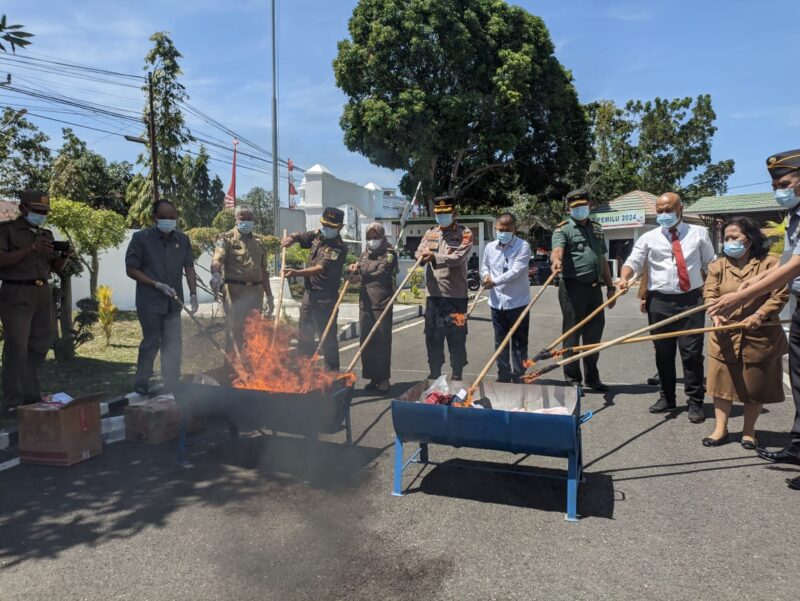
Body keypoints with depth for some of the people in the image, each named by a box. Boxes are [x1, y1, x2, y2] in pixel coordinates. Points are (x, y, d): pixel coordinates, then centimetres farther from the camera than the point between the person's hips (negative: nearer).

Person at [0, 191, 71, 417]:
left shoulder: (46, 234, 18)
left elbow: (56, 268, 18)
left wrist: (64, 255, -3)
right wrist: (30, 249, -20)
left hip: (43, 295, 6)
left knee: (39, 346, 6)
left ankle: (31, 396, 17)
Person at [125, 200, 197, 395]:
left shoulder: (183, 239, 5)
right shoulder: (141, 238, -6)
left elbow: (189, 267, 7)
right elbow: (131, 270, -6)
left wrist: (193, 293, -6)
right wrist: (157, 285, -14)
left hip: (173, 302, 4)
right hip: (149, 302, -3)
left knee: (173, 344, 4)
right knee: (151, 342, 3)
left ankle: (172, 387, 13)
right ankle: (141, 385, 21)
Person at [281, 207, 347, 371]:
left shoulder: (339, 247, -16)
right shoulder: (317, 236, 6)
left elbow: (320, 268, -26)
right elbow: (297, 237, 21)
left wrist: (296, 273, -36)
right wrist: (290, 238, -3)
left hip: (326, 298, -8)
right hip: (309, 293, 8)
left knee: (327, 338, -2)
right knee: (304, 335, 16)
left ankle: (333, 373, 8)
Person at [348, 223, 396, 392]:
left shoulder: (389, 254, 0)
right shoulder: (364, 254, 19)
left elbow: (380, 273, -15)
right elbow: (357, 276, 19)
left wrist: (361, 277, -25)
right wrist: (354, 269, -3)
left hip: (382, 303, -6)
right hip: (365, 301, 6)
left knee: (382, 340, -6)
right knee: (366, 340, 5)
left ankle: (384, 378, 1)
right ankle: (373, 377, 14)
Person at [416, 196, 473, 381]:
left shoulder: (465, 233, -1)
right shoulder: (430, 233, 15)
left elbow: (458, 257, -16)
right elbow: (419, 253, 5)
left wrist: (434, 257, -29)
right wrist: (423, 256, -20)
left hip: (455, 294, -4)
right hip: (433, 293, 4)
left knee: (456, 336, 2)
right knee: (432, 335, 10)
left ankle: (457, 374, 14)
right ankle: (434, 372, 24)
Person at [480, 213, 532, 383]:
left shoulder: (523, 246, -10)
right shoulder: (490, 247, 6)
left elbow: (516, 271, -20)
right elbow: (484, 266, 18)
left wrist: (494, 281, -20)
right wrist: (486, 276, -4)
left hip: (518, 302, -5)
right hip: (497, 302, 5)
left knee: (519, 343, 6)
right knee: (500, 342, 13)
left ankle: (518, 377, 16)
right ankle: (503, 376, 25)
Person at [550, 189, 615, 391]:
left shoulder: (597, 228, 18)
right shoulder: (563, 229, -2)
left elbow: (603, 260, 21)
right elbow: (557, 250, -23)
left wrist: (610, 286, 17)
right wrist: (556, 260, -46)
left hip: (595, 288, 6)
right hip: (573, 287, -6)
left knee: (594, 333, 12)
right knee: (572, 334, 1)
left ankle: (592, 377, 25)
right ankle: (572, 379, 11)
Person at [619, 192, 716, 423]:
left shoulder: (699, 233, 9)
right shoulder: (648, 238, 7)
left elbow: (711, 264, 13)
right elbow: (633, 262, -1)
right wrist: (624, 278, -22)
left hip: (691, 300, -1)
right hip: (659, 301, 1)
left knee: (692, 352, -2)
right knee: (663, 352, 8)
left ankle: (695, 402, 9)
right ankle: (666, 398, 22)